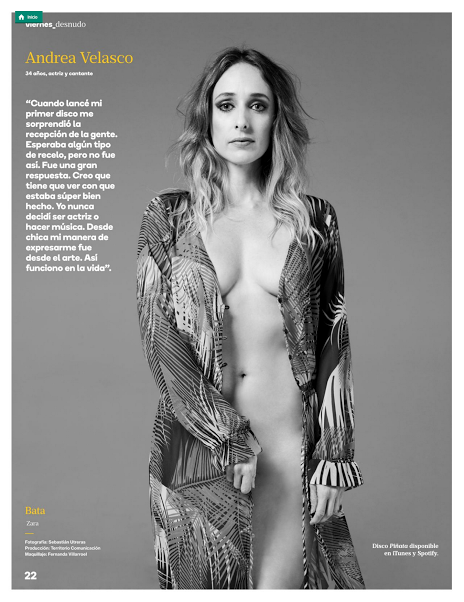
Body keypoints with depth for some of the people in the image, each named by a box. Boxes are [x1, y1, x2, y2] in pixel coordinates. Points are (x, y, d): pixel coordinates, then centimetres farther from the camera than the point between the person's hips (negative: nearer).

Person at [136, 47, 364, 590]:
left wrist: (334, 457, 0)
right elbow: (158, 340, -5)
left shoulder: (315, 220, 4)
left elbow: (334, 344, 4)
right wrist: (230, 439, -11)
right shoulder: (168, 218, 1)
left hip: (290, 445, 0)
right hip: (196, 442, 0)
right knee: (203, 584, 13)